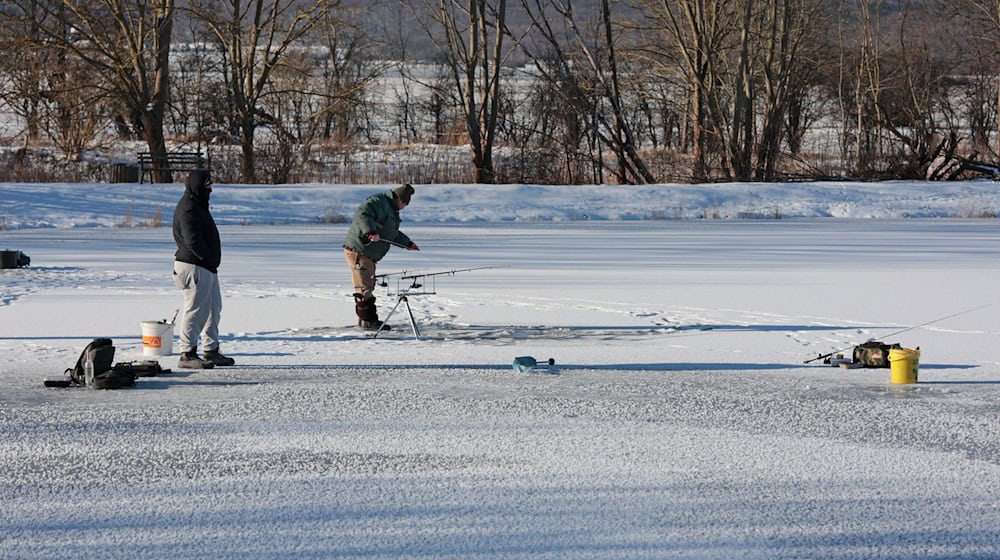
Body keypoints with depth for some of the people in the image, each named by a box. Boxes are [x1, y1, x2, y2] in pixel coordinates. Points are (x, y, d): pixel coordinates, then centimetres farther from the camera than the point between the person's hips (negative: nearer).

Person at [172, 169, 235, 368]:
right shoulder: (188, 209, -17)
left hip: (207, 268, 11)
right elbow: (192, 241, -24)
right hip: (194, 267, -11)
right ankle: (187, 354, -2)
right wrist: (208, 258, -13)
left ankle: (211, 351, 24)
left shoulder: (198, 206, 18)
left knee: (213, 309, 16)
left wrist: (212, 259, 12)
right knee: (195, 311, -7)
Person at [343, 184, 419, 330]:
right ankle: (368, 320, -5)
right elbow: (362, 214, -32)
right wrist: (370, 231, -43)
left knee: (368, 286, 15)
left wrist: (407, 243, 32)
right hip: (358, 250, -11)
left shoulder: (391, 209, 20)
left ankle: (365, 319, 23)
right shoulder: (378, 202, -15)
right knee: (364, 286, -8)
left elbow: (392, 234, 33)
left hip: (368, 254, 11)